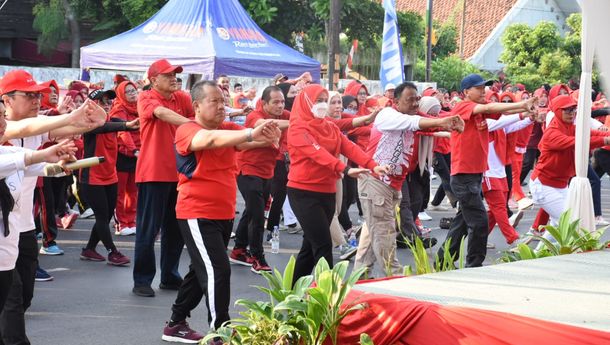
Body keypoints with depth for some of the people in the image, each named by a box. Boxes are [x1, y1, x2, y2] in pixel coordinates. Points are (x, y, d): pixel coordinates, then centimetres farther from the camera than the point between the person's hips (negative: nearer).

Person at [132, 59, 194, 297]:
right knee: (148, 229, -2)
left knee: (176, 228, 12)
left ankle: (170, 277, 24)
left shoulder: (181, 98, 10)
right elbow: (162, 112, -28)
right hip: (153, 173, -6)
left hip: (178, 172, 6)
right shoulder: (146, 98, -9)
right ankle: (142, 280, 6)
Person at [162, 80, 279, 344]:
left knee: (202, 271, 17)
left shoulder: (228, 129, 6)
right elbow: (211, 139, -35)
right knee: (217, 271, -15)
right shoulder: (187, 130, -14)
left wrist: (269, 137, -37)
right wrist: (251, 134, -49)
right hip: (197, 214, -8)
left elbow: (246, 139, -12)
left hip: (224, 214, 8)